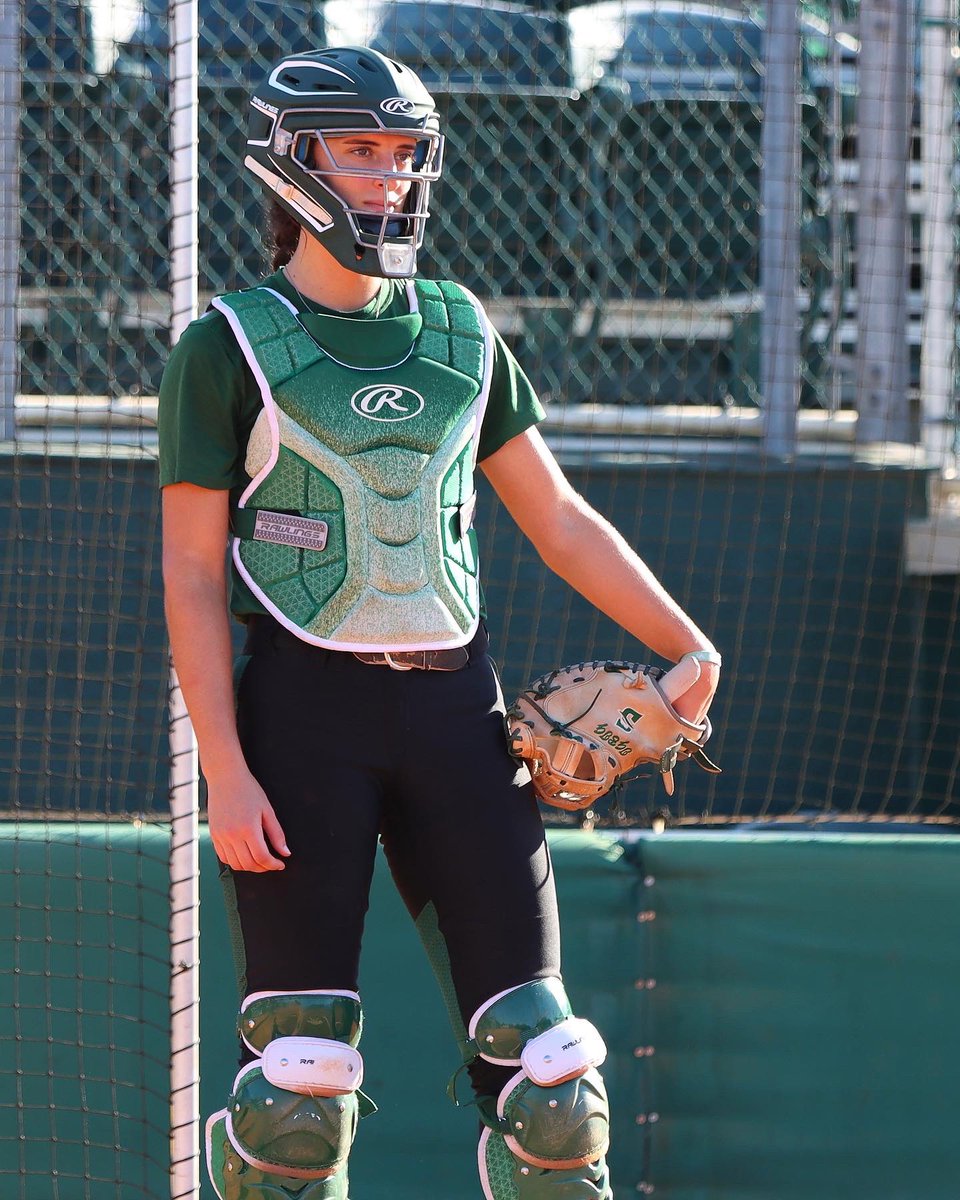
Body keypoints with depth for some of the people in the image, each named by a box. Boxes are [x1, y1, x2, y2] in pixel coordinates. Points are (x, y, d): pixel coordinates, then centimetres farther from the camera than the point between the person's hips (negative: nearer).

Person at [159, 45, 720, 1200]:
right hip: (299, 710, -4)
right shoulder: (229, 347, -1)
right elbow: (191, 576, -4)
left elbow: (557, 520, 16)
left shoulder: (459, 332, 13)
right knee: (302, 1065, -6)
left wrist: (688, 646, 4)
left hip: (450, 709, 4)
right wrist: (226, 773, -13)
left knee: (536, 1045, -1)